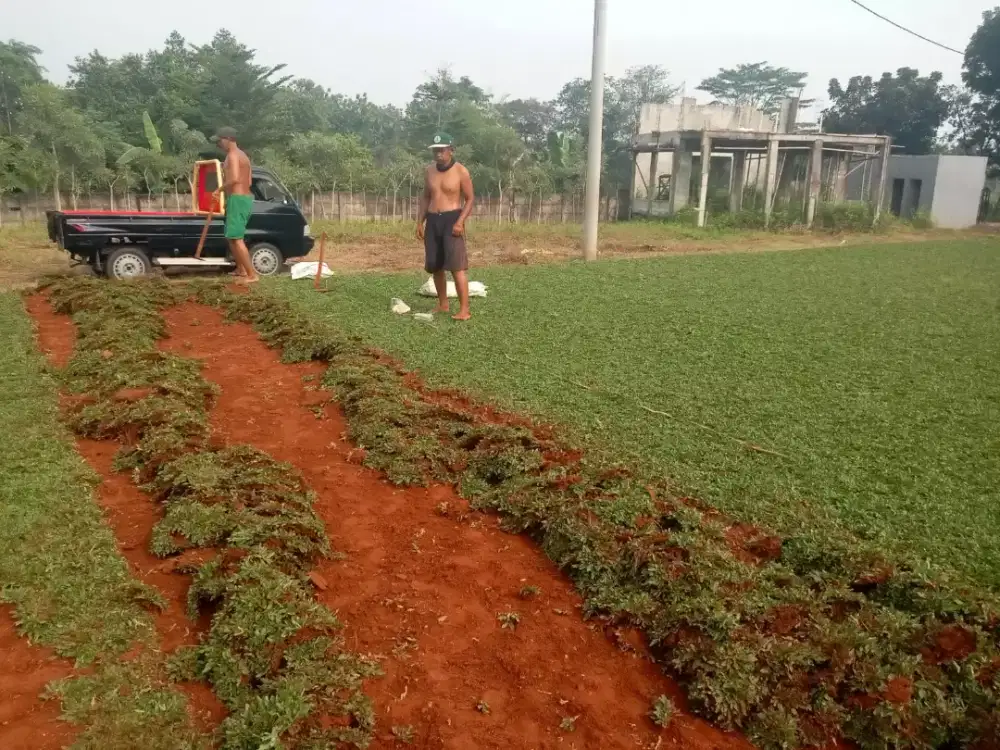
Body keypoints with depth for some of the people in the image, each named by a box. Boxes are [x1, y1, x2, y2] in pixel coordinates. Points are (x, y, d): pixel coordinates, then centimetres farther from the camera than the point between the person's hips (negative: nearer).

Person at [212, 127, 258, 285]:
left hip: (237, 199, -10)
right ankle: (241, 270, 26)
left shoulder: (232, 155, -12)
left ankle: (252, 275, -13)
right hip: (245, 198, 10)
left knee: (236, 238, -10)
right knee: (232, 237, 20)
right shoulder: (243, 156, 18)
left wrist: (220, 189, -12)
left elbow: (234, 179, -25)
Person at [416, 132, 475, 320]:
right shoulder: (429, 171, 11)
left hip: (452, 220, -6)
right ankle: (442, 304, 23)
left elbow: (470, 199, -4)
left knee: (457, 265, -14)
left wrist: (460, 221, -16)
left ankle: (464, 310, -13)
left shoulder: (461, 171, -5)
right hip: (432, 221, 6)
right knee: (435, 266, 9)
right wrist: (420, 222, 9)